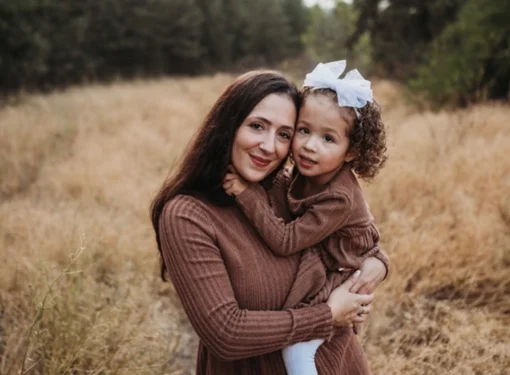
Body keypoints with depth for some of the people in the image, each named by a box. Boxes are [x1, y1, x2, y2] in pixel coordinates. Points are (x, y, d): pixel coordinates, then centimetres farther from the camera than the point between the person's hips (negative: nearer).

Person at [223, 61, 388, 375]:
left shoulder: (340, 198, -34)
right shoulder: (303, 175, -11)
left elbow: (285, 242, -35)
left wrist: (247, 194, -36)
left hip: (342, 284, -8)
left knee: (295, 344, -16)